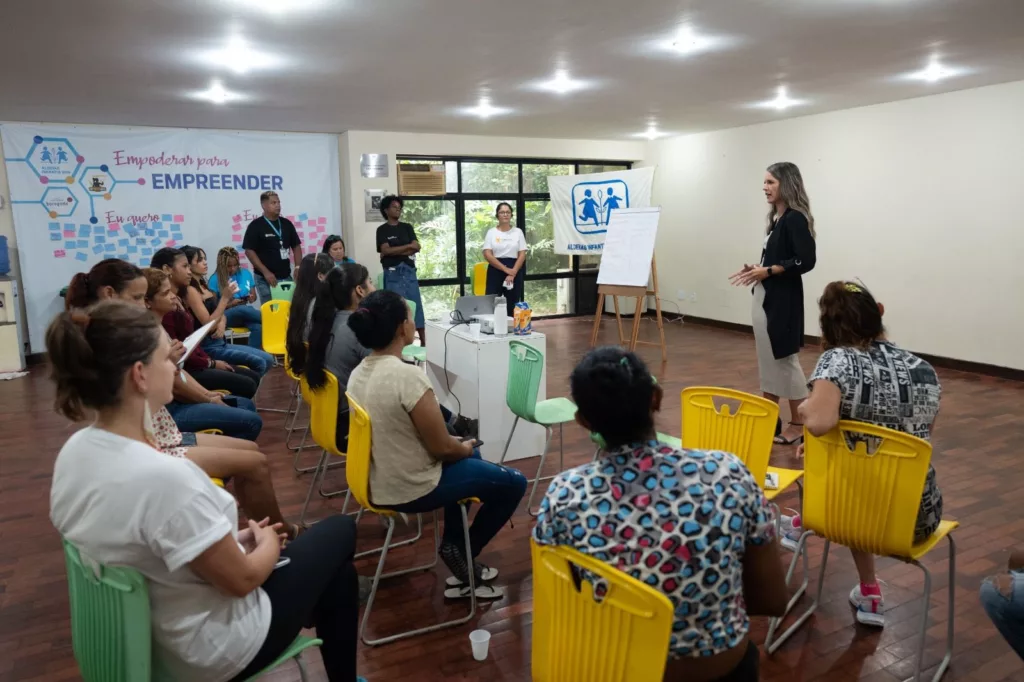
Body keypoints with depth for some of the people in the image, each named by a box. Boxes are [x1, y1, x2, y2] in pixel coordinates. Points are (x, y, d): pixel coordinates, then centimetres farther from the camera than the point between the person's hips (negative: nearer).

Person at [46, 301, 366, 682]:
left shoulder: (74, 450, -10)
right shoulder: (165, 477, -37)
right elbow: (242, 579, -24)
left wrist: (232, 539, 4)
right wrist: (268, 543, -4)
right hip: (209, 651, -7)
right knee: (340, 531, 14)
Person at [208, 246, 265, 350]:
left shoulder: (245, 273, 8)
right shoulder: (215, 279, -2)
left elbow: (254, 296, 16)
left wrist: (251, 298, -8)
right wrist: (230, 304, -18)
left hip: (246, 313, 3)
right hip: (227, 316, -3)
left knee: (258, 328, -33)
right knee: (242, 309, -39)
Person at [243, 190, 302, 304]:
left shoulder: (286, 223, 9)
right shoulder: (255, 226, -5)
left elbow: (296, 246, 14)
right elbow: (249, 251, -10)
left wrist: (298, 267, -1)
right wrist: (265, 272, -16)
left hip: (286, 277, 5)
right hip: (266, 279, -5)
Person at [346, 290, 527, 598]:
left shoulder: (358, 373, -1)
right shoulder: (408, 376, -28)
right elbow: (441, 448, -21)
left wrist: (460, 446, 13)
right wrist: (466, 448, 2)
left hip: (379, 482, 9)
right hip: (411, 489, -8)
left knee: (468, 458, 30)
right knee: (514, 483, 6)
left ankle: (453, 546, 27)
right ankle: (462, 551, 17)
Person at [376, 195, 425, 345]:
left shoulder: (407, 227, 13)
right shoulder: (382, 230, 4)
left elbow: (417, 248, 0)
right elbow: (386, 251, -10)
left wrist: (395, 252, -9)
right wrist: (408, 246, -7)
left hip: (409, 271, 3)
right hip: (392, 274, -3)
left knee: (416, 306, 3)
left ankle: (424, 342, 7)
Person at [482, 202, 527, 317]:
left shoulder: (518, 232, 6)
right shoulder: (491, 232, 3)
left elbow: (522, 255, 0)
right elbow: (487, 255, -6)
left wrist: (513, 273, -12)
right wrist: (506, 270, -13)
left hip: (515, 272, 1)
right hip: (496, 271, -1)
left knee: (513, 306, 5)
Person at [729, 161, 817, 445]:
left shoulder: (796, 219, -13)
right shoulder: (778, 219, 13)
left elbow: (806, 261, -19)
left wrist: (768, 271, -20)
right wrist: (756, 270, 3)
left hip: (783, 300, -9)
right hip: (766, 298, 9)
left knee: (786, 359, -2)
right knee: (768, 359, 14)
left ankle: (798, 425, 9)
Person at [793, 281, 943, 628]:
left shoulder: (837, 360, -14)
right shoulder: (923, 368, 3)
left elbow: (820, 423, -33)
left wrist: (804, 407, -9)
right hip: (919, 516, 4)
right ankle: (867, 595, 40)